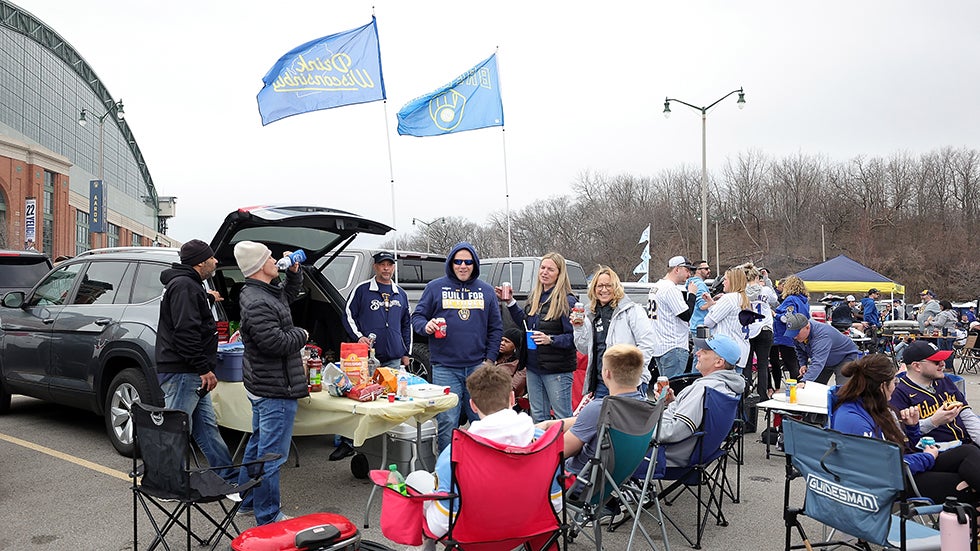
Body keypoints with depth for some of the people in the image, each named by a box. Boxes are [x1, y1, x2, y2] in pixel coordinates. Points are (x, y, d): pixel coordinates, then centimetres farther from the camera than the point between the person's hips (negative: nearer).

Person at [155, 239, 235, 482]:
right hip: (181, 373, -11)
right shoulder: (184, 286, -15)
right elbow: (185, 332, -23)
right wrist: (204, 369, -21)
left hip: (191, 374, 11)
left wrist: (207, 298, 54)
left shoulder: (188, 284, 18)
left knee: (208, 428, 12)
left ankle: (230, 479, 19)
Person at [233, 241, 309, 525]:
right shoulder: (258, 304, -23)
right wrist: (301, 334, -9)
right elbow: (276, 342, -27)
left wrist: (294, 272, 12)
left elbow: (290, 294, 29)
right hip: (276, 389, -12)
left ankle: (247, 501, 37)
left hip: (261, 386, 12)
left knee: (258, 444, 23)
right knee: (272, 454, -3)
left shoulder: (264, 294, 10)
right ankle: (267, 517, 6)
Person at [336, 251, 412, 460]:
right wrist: (359, 337, -13)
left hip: (394, 358, 4)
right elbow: (349, 315, 2)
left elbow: (407, 325, 21)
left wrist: (407, 352, 17)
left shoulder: (401, 294, 15)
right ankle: (348, 442, 7)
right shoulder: (362, 290, 3)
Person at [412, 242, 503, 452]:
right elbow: (417, 316, 7)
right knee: (447, 423, 0)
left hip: (478, 367, 2)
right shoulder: (435, 287, 4)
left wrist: (490, 358, 4)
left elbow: (495, 328, 13)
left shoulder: (486, 291, 11)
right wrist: (426, 326, -16)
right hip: (445, 367, -2)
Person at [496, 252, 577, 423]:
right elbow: (525, 323, 21)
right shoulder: (534, 297, 10)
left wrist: (550, 340, -26)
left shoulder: (567, 301, -13)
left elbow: (574, 337, -16)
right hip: (533, 367, 8)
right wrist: (510, 302, 13)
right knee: (538, 417, 18)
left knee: (563, 418, 1)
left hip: (557, 370, -7)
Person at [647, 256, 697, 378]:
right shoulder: (671, 289, -15)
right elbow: (686, 315, -17)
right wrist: (692, 295, -5)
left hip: (658, 348, 10)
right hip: (673, 347, -10)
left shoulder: (655, 287, 16)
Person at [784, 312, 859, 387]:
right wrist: (803, 364, -7)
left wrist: (804, 381, -63)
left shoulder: (822, 335, -41)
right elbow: (800, 349, 9)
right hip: (826, 360, 7)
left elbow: (818, 362, -52)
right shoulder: (799, 334, -16)